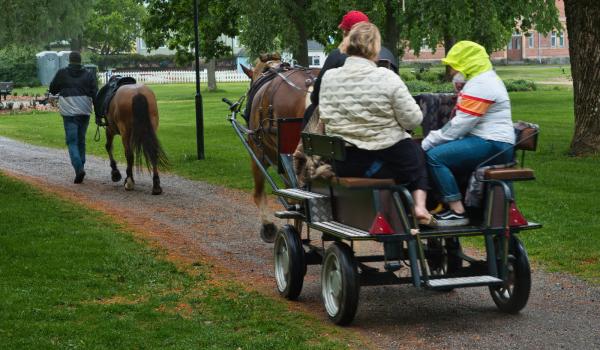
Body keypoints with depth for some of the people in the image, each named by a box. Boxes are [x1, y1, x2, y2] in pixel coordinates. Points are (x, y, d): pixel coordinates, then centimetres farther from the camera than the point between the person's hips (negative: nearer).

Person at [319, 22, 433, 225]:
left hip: (342, 164, 4)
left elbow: (325, 117, 7)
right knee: (418, 157, 30)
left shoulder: (328, 77, -3)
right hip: (383, 161, -4)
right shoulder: (387, 78, -14)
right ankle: (419, 206, 17)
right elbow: (413, 120, -9)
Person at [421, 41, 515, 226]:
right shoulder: (480, 80, 22)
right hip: (487, 142, 11)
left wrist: (430, 141, -13)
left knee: (434, 156, -20)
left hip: (492, 146, -11)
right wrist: (433, 138, 10)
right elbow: (461, 121, 21)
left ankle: (457, 212, -20)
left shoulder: (481, 84, -13)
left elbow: (461, 123, -19)